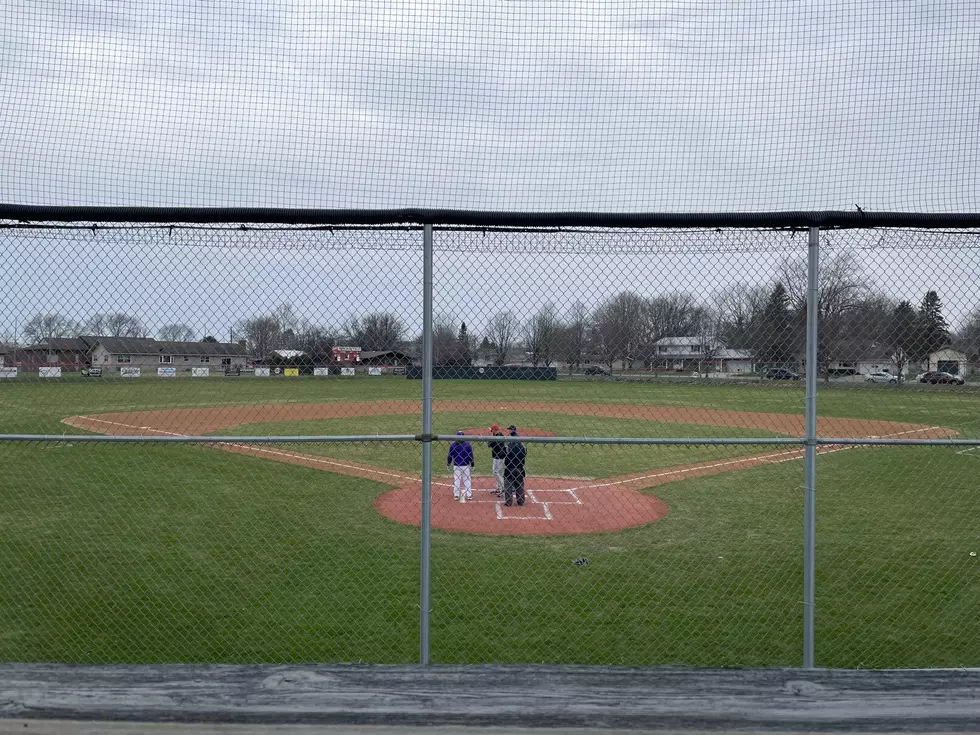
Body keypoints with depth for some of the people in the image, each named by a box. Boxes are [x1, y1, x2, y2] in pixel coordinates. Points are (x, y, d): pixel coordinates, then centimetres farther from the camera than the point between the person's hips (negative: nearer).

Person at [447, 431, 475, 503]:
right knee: (467, 479, 8)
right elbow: (470, 455, -3)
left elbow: (450, 456, -1)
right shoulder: (467, 444, -7)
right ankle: (468, 495, 8)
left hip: (456, 466, 1)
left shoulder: (453, 445, -6)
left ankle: (456, 495, 8)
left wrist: (448, 464, 11)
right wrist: (472, 464, 7)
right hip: (465, 465, 0)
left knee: (456, 479, 8)